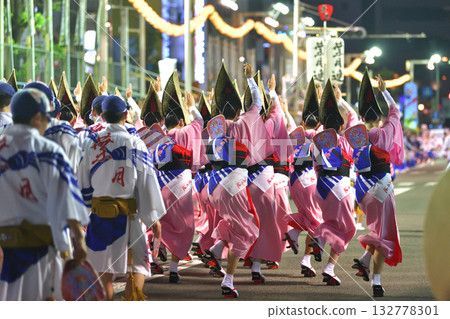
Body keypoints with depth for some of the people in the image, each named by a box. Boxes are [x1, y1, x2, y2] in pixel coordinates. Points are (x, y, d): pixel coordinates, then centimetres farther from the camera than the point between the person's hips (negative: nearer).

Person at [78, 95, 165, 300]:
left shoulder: (90, 143, 3)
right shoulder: (135, 144, -4)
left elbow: (82, 181, 7)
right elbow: (147, 182, -6)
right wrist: (154, 218, -2)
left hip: (99, 212, 2)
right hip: (128, 214, -2)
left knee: (104, 269, 11)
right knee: (138, 265, 6)